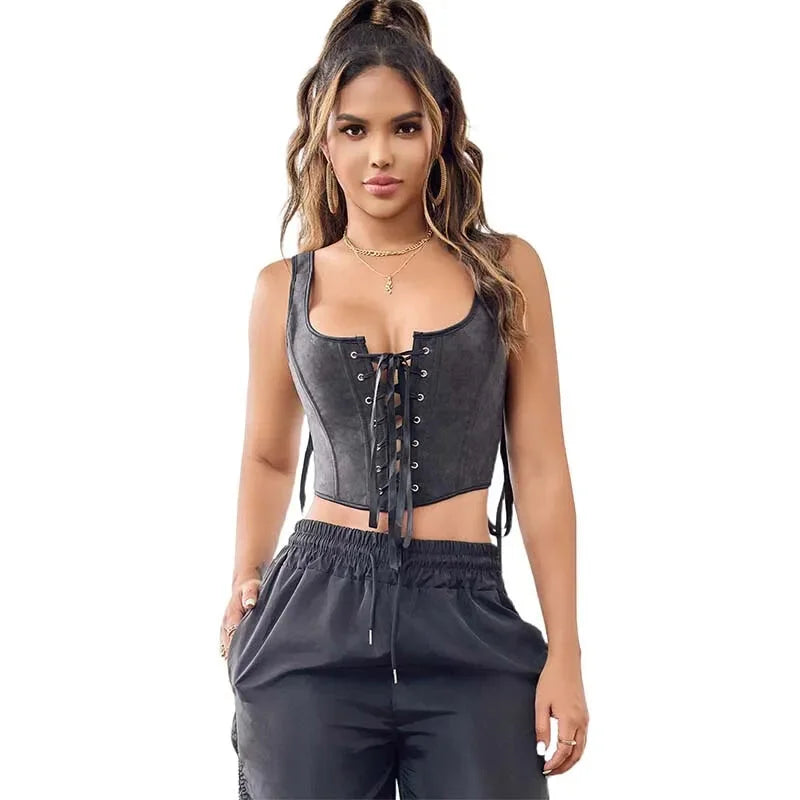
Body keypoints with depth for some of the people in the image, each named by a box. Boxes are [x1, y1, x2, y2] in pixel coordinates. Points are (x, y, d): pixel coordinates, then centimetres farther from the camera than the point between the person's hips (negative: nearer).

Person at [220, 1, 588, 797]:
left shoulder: (505, 270, 3)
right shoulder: (284, 288, 7)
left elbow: (539, 469, 3)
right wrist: (244, 587, 10)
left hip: (468, 624, -1)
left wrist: (564, 653, -1)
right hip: (315, 616, 1)